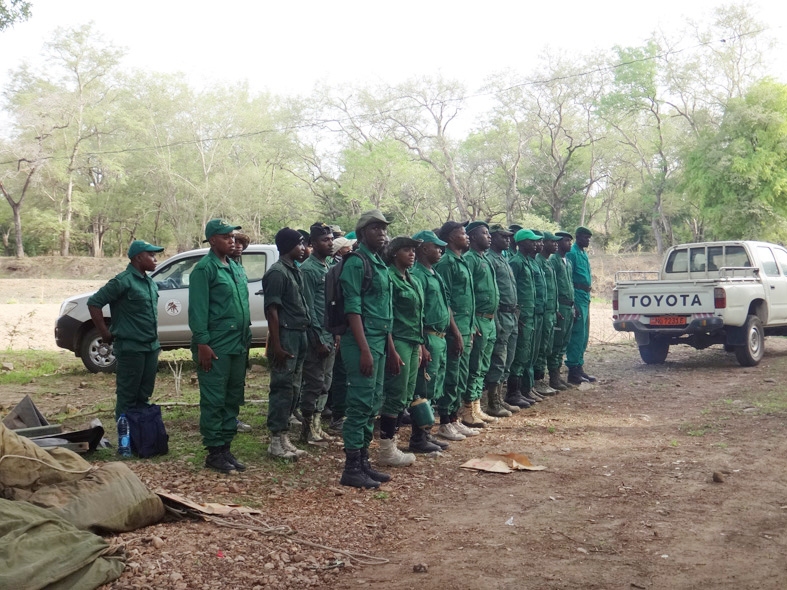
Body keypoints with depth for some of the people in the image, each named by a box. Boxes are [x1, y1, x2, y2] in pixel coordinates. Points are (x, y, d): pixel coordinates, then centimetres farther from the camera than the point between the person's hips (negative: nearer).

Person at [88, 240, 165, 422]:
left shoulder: (150, 282, 14)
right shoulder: (123, 281, -12)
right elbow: (94, 303, -14)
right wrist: (105, 333, -12)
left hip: (151, 347, 8)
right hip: (130, 348, -8)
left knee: (144, 395, 14)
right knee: (128, 396, -2)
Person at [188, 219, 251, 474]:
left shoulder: (235, 267, 17)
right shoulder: (204, 269, -8)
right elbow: (197, 309, -13)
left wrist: (246, 338, 18)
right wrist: (202, 343, -18)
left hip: (238, 346, 8)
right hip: (215, 347, -8)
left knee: (233, 399, 12)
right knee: (214, 401, -2)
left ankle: (225, 447, 20)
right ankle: (214, 452, 5)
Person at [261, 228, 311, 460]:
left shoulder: (295, 271, 16)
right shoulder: (277, 272, -12)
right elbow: (272, 310, -16)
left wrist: (304, 336, 16)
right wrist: (276, 345, -20)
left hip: (299, 335, 9)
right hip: (285, 335, -9)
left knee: (293, 388, 12)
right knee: (282, 387, -6)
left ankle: (284, 437, 20)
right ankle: (277, 441, 0)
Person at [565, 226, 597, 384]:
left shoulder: (584, 254, 19)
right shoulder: (572, 253, -11)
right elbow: (567, 280, -17)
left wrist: (588, 298, 20)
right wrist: (573, 304, -22)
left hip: (585, 298, 10)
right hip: (577, 297, -10)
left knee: (583, 336, 12)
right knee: (578, 335, -9)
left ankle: (579, 367, 19)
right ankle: (573, 371, -5)